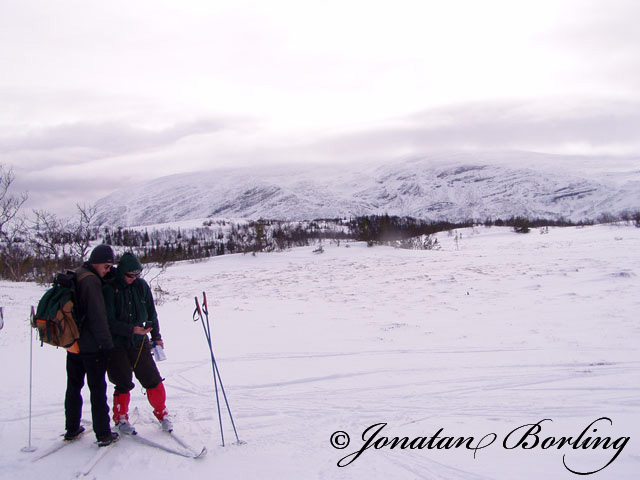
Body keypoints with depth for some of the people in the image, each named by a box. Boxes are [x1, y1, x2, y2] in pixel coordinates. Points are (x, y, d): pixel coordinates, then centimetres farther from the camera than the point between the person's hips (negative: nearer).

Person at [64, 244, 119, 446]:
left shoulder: (74, 276, 10)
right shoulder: (91, 281, -18)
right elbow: (97, 316, -20)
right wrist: (106, 343, -16)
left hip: (73, 344, 8)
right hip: (91, 346, -8)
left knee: (73, 387, 18)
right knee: (98, 390, -1)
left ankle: (72, 429, 27)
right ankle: (103, 434, 3)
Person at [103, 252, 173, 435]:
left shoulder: (141, 286, 1)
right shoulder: (109, 289, -12)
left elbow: (151, 313, 13)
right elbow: (109, 322, -14)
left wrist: (156, 337, 17)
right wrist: (132, 329, -22)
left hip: (139, 342, 3)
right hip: (117, 344, -3)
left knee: (152, 380, 1)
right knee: (123, 383, -1)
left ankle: (161, 413, 20)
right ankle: (120, 419, 21)